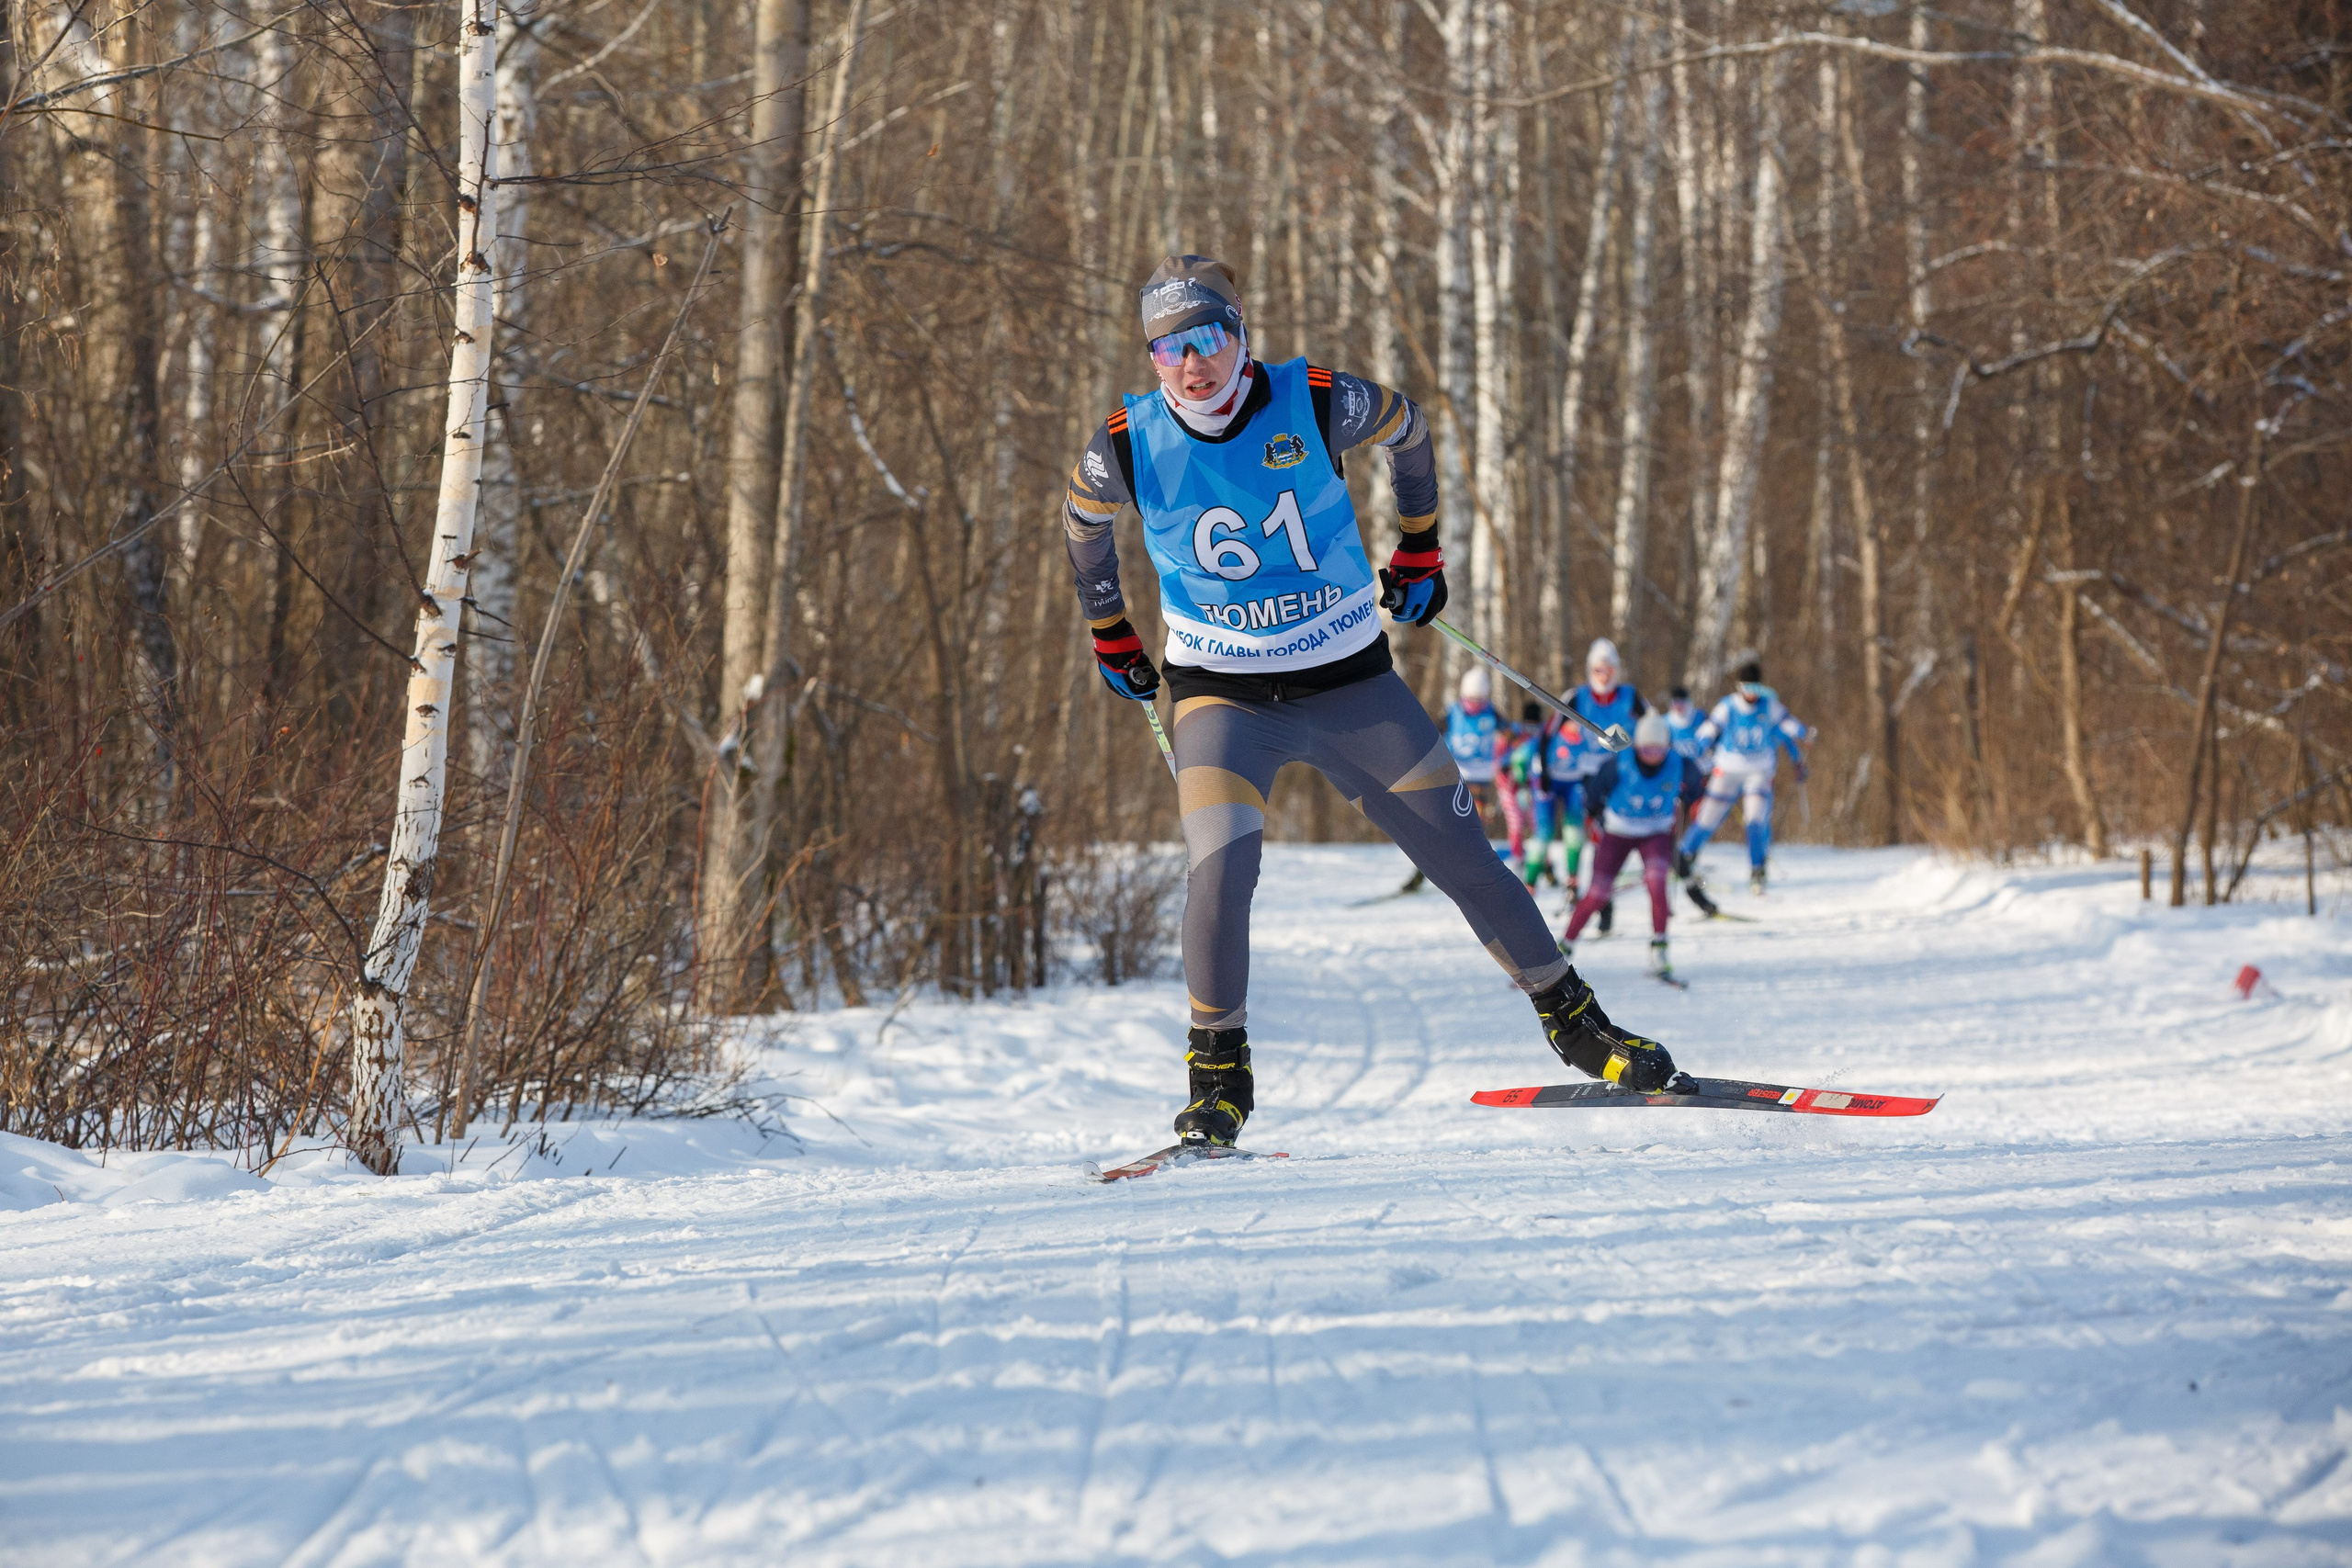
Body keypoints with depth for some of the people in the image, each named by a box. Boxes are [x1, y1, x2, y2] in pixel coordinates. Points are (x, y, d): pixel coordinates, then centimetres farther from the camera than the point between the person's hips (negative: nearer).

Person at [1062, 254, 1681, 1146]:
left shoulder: (1317, 404, -13)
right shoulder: (1128, 447, -12)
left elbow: (1408, 430, 9)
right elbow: (1082, 525, 12)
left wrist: (1418, 551, 17)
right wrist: (1109, 634, 20)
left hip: (1351, 681, 1)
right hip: (1224, 695, -1)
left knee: (1467, 861, 6)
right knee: (1220, 866, -24)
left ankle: (1574, 1022, 24)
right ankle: (1217, 1080, -8)